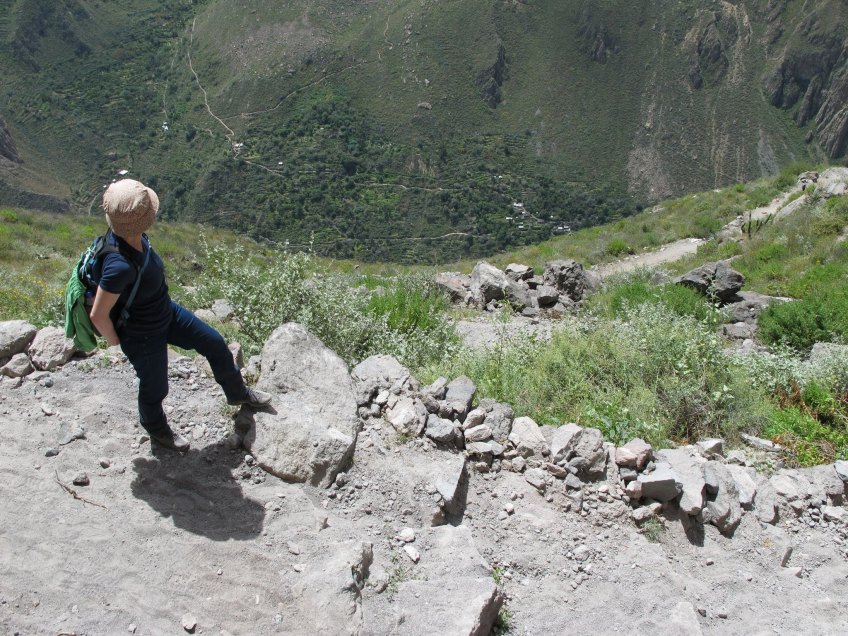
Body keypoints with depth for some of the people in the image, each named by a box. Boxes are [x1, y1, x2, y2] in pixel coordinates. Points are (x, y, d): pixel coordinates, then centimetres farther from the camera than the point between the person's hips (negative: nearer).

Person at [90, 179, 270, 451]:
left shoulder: (130, 235, -18)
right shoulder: (120, 266, -42)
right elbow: (98, 315, -32)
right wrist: (114, 340, -12)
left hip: (166, 312, 8)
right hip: (143, 336, -7)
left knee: (215, 344, 17)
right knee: (155, 387, 20)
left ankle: (238, 393, 43)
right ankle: (155, 427, 54)